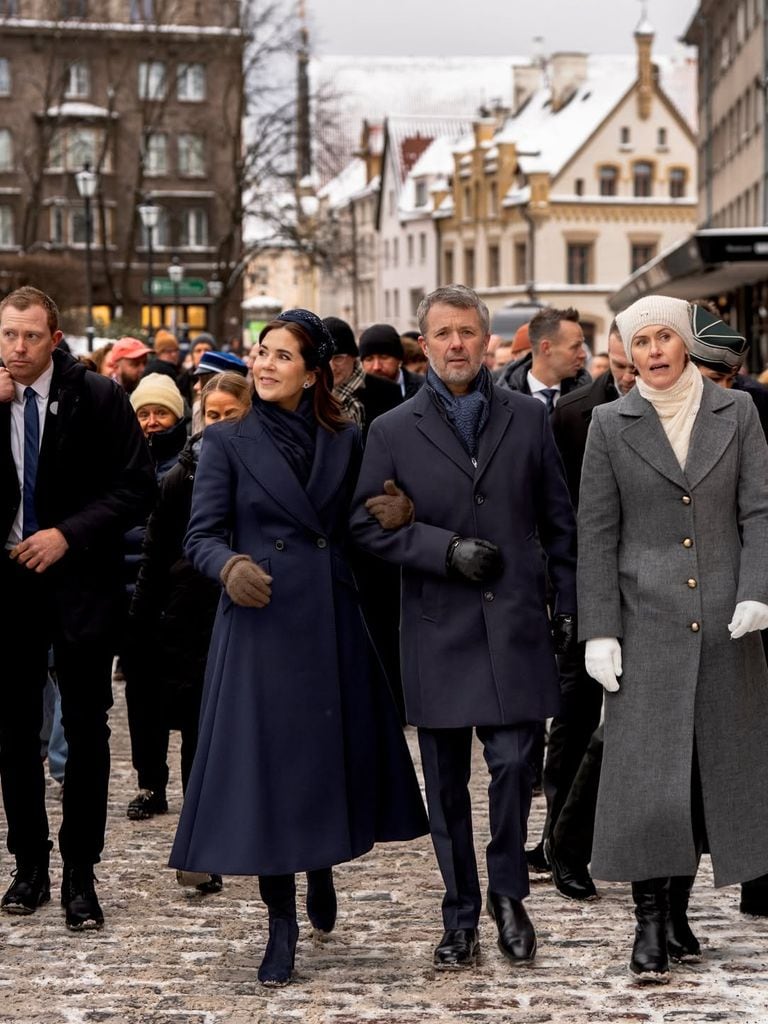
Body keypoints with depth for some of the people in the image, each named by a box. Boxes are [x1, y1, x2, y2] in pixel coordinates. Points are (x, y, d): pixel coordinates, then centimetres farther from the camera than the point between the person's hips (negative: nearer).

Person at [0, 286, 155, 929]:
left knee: (86, 730, 3)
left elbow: (138, 486, -7)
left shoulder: (97, 397, -6)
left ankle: (80, 876, 10)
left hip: (78, 580, -3)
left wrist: (68, 534, -16)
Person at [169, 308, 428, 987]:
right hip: (262, 623, -2)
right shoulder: (229, 443, 1)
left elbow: (358, 531, 13)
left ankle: (322, 869, 38)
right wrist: (229, 567, -23)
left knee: (339, 754, 7)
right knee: (266, 765, -3)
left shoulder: (345, 441, 7)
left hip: (334, 623, 2)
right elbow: (202, 535, -5)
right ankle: (282, 925, 8)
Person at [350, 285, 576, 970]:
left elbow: (558, 520, 11)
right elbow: (368, 524, 0)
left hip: (516, 624, 0)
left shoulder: (529, 418, 7)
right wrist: (446, 549, -11)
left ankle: (508, 894, 16)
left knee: (514, 763, -6)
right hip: (437, 629, 0)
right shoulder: (392, 431, 4)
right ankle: (460, 914, 18)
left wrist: (567, 602, 8)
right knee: (446, 781, 6)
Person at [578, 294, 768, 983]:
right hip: (647, 619, -2)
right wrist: (599, 630, -4)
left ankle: (678, 911, 19)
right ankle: (649, 923, 1)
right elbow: (596, 534, 2)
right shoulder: (612, 424, 4)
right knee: (646, 766, -7)